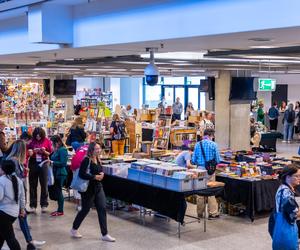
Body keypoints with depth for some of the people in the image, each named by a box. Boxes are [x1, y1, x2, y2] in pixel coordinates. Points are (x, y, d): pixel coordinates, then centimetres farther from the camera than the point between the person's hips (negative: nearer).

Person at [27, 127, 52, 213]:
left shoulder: (47, 141, -3)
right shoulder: (31, 141, -1)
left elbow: (50, 154, 0)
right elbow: (28, 153, 1)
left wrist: (44, 151, -18)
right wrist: (33, 151, -18)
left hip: (43, 164, -1)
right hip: (33, 164, 1)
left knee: (44, 185, 5)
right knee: (33, 185, 5)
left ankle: (44, 205, 14)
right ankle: (33, 205, 11)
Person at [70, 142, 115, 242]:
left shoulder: (98, 159, 7)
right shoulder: (87, 160, -18)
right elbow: (81, 174, -25)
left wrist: (101, 174, -1)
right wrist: (95, 177, -22)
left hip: (98, 187, 7)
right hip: (88, 189, -7)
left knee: (102, 209, 2)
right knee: (85, 210, 6)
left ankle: (104, 234, 8)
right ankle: (74, 230, 28)